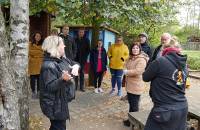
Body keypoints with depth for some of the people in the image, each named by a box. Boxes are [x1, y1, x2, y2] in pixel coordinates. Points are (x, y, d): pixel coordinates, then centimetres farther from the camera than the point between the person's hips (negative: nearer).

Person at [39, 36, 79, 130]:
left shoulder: (62, 59, 4)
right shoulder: (48, 65, -24)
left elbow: (74, 63, 19)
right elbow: (50, 87, -28)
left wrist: (75, 66, -5)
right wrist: (62, 79, -44)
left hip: (62, 100, 9)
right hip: (54, 104, -9)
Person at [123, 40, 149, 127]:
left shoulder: (141, 60, -18)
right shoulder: (130, 58, 12)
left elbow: (137, 71, -28)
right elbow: (126, 65, 19)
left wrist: (127, 72, -16)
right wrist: (126, 70, -3)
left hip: (136, 86, -9)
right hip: (129, 85, 9)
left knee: (134, 105, 3)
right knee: (130, 103, 20)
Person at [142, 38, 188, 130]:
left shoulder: (160, 61, -16)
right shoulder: (183, 64, 4)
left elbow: (145, 77, -4)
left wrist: (151, 65, 13)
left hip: (165, 110, -7)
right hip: (182, 108, 7)